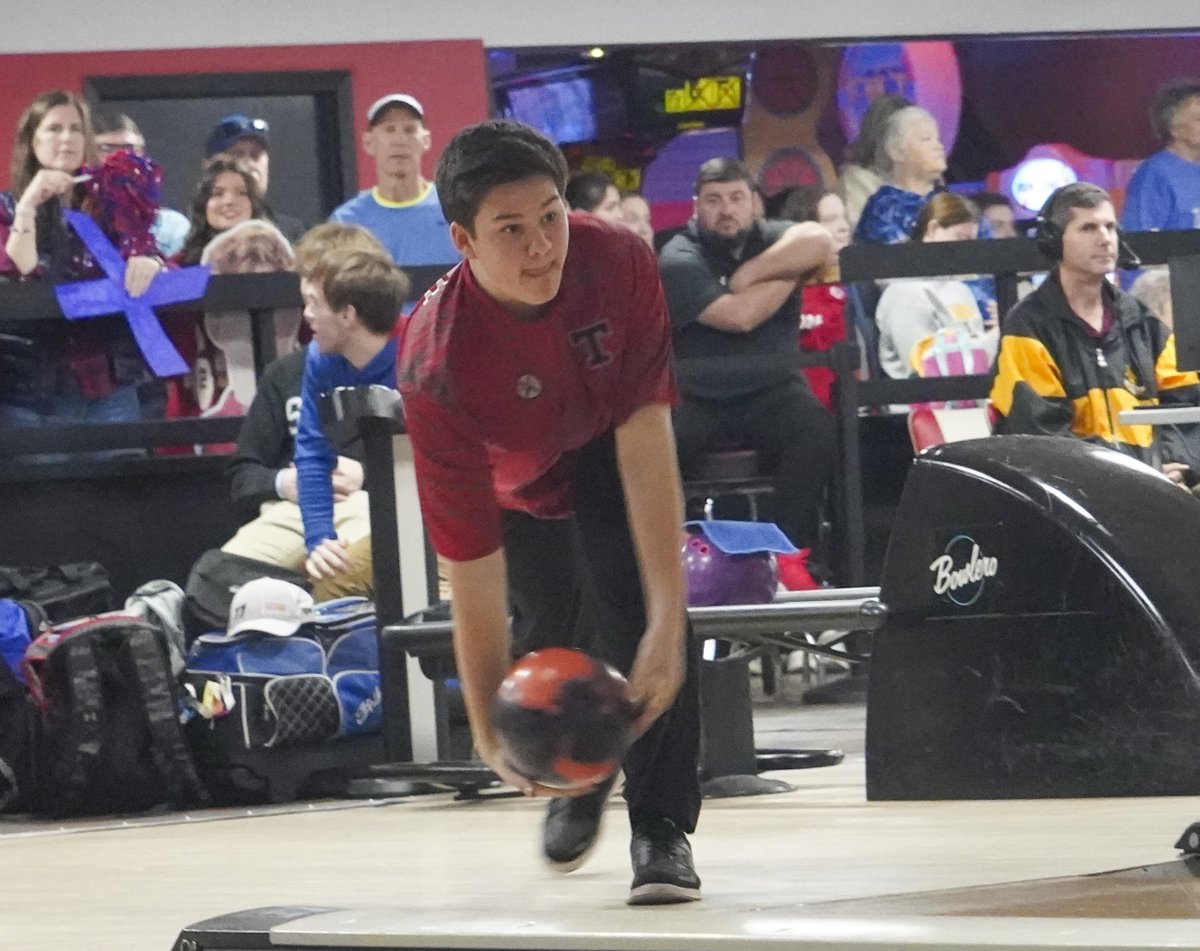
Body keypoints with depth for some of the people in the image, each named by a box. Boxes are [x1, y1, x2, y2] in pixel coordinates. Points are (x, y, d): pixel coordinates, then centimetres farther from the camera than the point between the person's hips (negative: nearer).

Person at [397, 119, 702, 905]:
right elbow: (472, 571, -37)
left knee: (636, 598, -23)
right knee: (551, 642, 7)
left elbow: (645, 449, -36)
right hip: (523, 485, 0)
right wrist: (489, 729, -41)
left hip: (613, 448, 0)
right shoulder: (437, 367, -40)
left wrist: (666, 622, -42)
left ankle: (662, 827, -13)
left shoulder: (618, 260, -37)